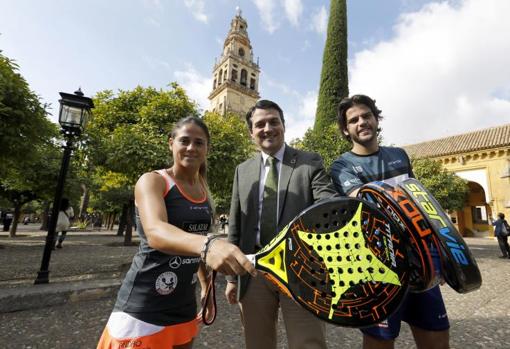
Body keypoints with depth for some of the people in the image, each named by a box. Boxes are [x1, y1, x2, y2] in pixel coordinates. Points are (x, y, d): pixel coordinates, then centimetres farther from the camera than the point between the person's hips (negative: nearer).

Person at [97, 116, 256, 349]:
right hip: (144, 306, -5)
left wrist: (206, 287, 13)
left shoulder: (204, 190, 4)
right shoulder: (152, 181, -13)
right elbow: (155, 232, -33)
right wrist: (207, 244, -51)